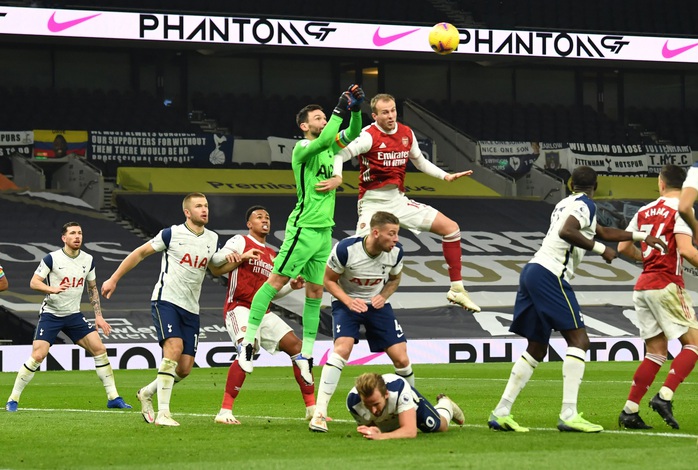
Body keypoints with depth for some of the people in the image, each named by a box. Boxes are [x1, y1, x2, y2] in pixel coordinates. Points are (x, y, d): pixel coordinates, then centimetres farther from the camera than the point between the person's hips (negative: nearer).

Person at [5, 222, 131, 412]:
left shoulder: (88, 260, 3)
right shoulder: (52, 258, -11)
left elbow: (92, 288, 15)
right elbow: (34, 282, -14)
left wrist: (98, 316, 10)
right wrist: (54, 289, -32)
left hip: (74, 315, 4)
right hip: (50, 314, -4)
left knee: (99, 349, -6)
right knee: (38, 355, -15)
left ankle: (113, 397, 3)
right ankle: (13, 399, -3)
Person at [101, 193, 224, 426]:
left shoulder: (212, 239, 10)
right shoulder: (172, 234, -5)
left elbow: (215, 270, 25)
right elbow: (140, 253, 4)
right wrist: (114, 279, 3)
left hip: (191, 309, 6)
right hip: (166, 300, -6)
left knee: (184, 368, 0)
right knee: (174, 348, -26)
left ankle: (146, 393, 27)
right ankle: (163, 413, -25)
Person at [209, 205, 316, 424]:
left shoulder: (273, 255, 23)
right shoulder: (240, 242, 2)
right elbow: (215, 260, -13)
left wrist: (292, 285, 9)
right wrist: (240, 257, -30)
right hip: (240, 308, -8)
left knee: (296, 346, 1)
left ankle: (312, 407, 8)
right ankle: (225, 412, -29)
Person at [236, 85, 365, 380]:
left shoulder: (328, 147, 13)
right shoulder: (302, 148, -11)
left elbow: (352, 134, 16)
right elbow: (324, 140, -29)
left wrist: (355, 110, -2)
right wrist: (340, 110, -26)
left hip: (325, 230, 8)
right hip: (304, 228, -8)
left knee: (315, 293, 8)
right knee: (276, 281, -8)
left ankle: (306, 355, 12)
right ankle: (248, 342, -4)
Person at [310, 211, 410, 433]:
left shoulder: (396, 252, -14)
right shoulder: (345, 249, -25)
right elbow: (329, 280, -10)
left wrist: (383, 296, -12)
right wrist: (348, 301, -25)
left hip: (378, 304, 4)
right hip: (347, 301, -4)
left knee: (401, 358, -5)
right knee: (342, 348, -27)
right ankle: (319, 413, -26)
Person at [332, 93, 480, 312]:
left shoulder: (406, 134, 5)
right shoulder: (369, 137, -14)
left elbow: (420, 161, 21)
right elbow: (339, 154, -20)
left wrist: (446, 176, 12)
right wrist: (337, 176, -39)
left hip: (398, 201, 6)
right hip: (373, 203, -6)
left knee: (450, 227, 2)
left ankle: (456, 289, 9)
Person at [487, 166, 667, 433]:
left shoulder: (566, 204, 26)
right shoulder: (585, 205, -3)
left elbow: (603, 232, 36)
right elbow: (566, 232, -22)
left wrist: (642, 236, 36)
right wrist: (601, 249, -13)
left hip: (532, 271, 9)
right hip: (549, 275, -9)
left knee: (537, 349, 13)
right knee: (578, 340, -10)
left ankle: (501, 413, 9)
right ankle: (568, 414, -20)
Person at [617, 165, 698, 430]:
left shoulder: (645, 211, 12)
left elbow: (623, 247, 16)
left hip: (642, 287, 7)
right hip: (666, 284, -7)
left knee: (656, 351, 11)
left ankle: (629, 411, 4)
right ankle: (664, 397, -15)